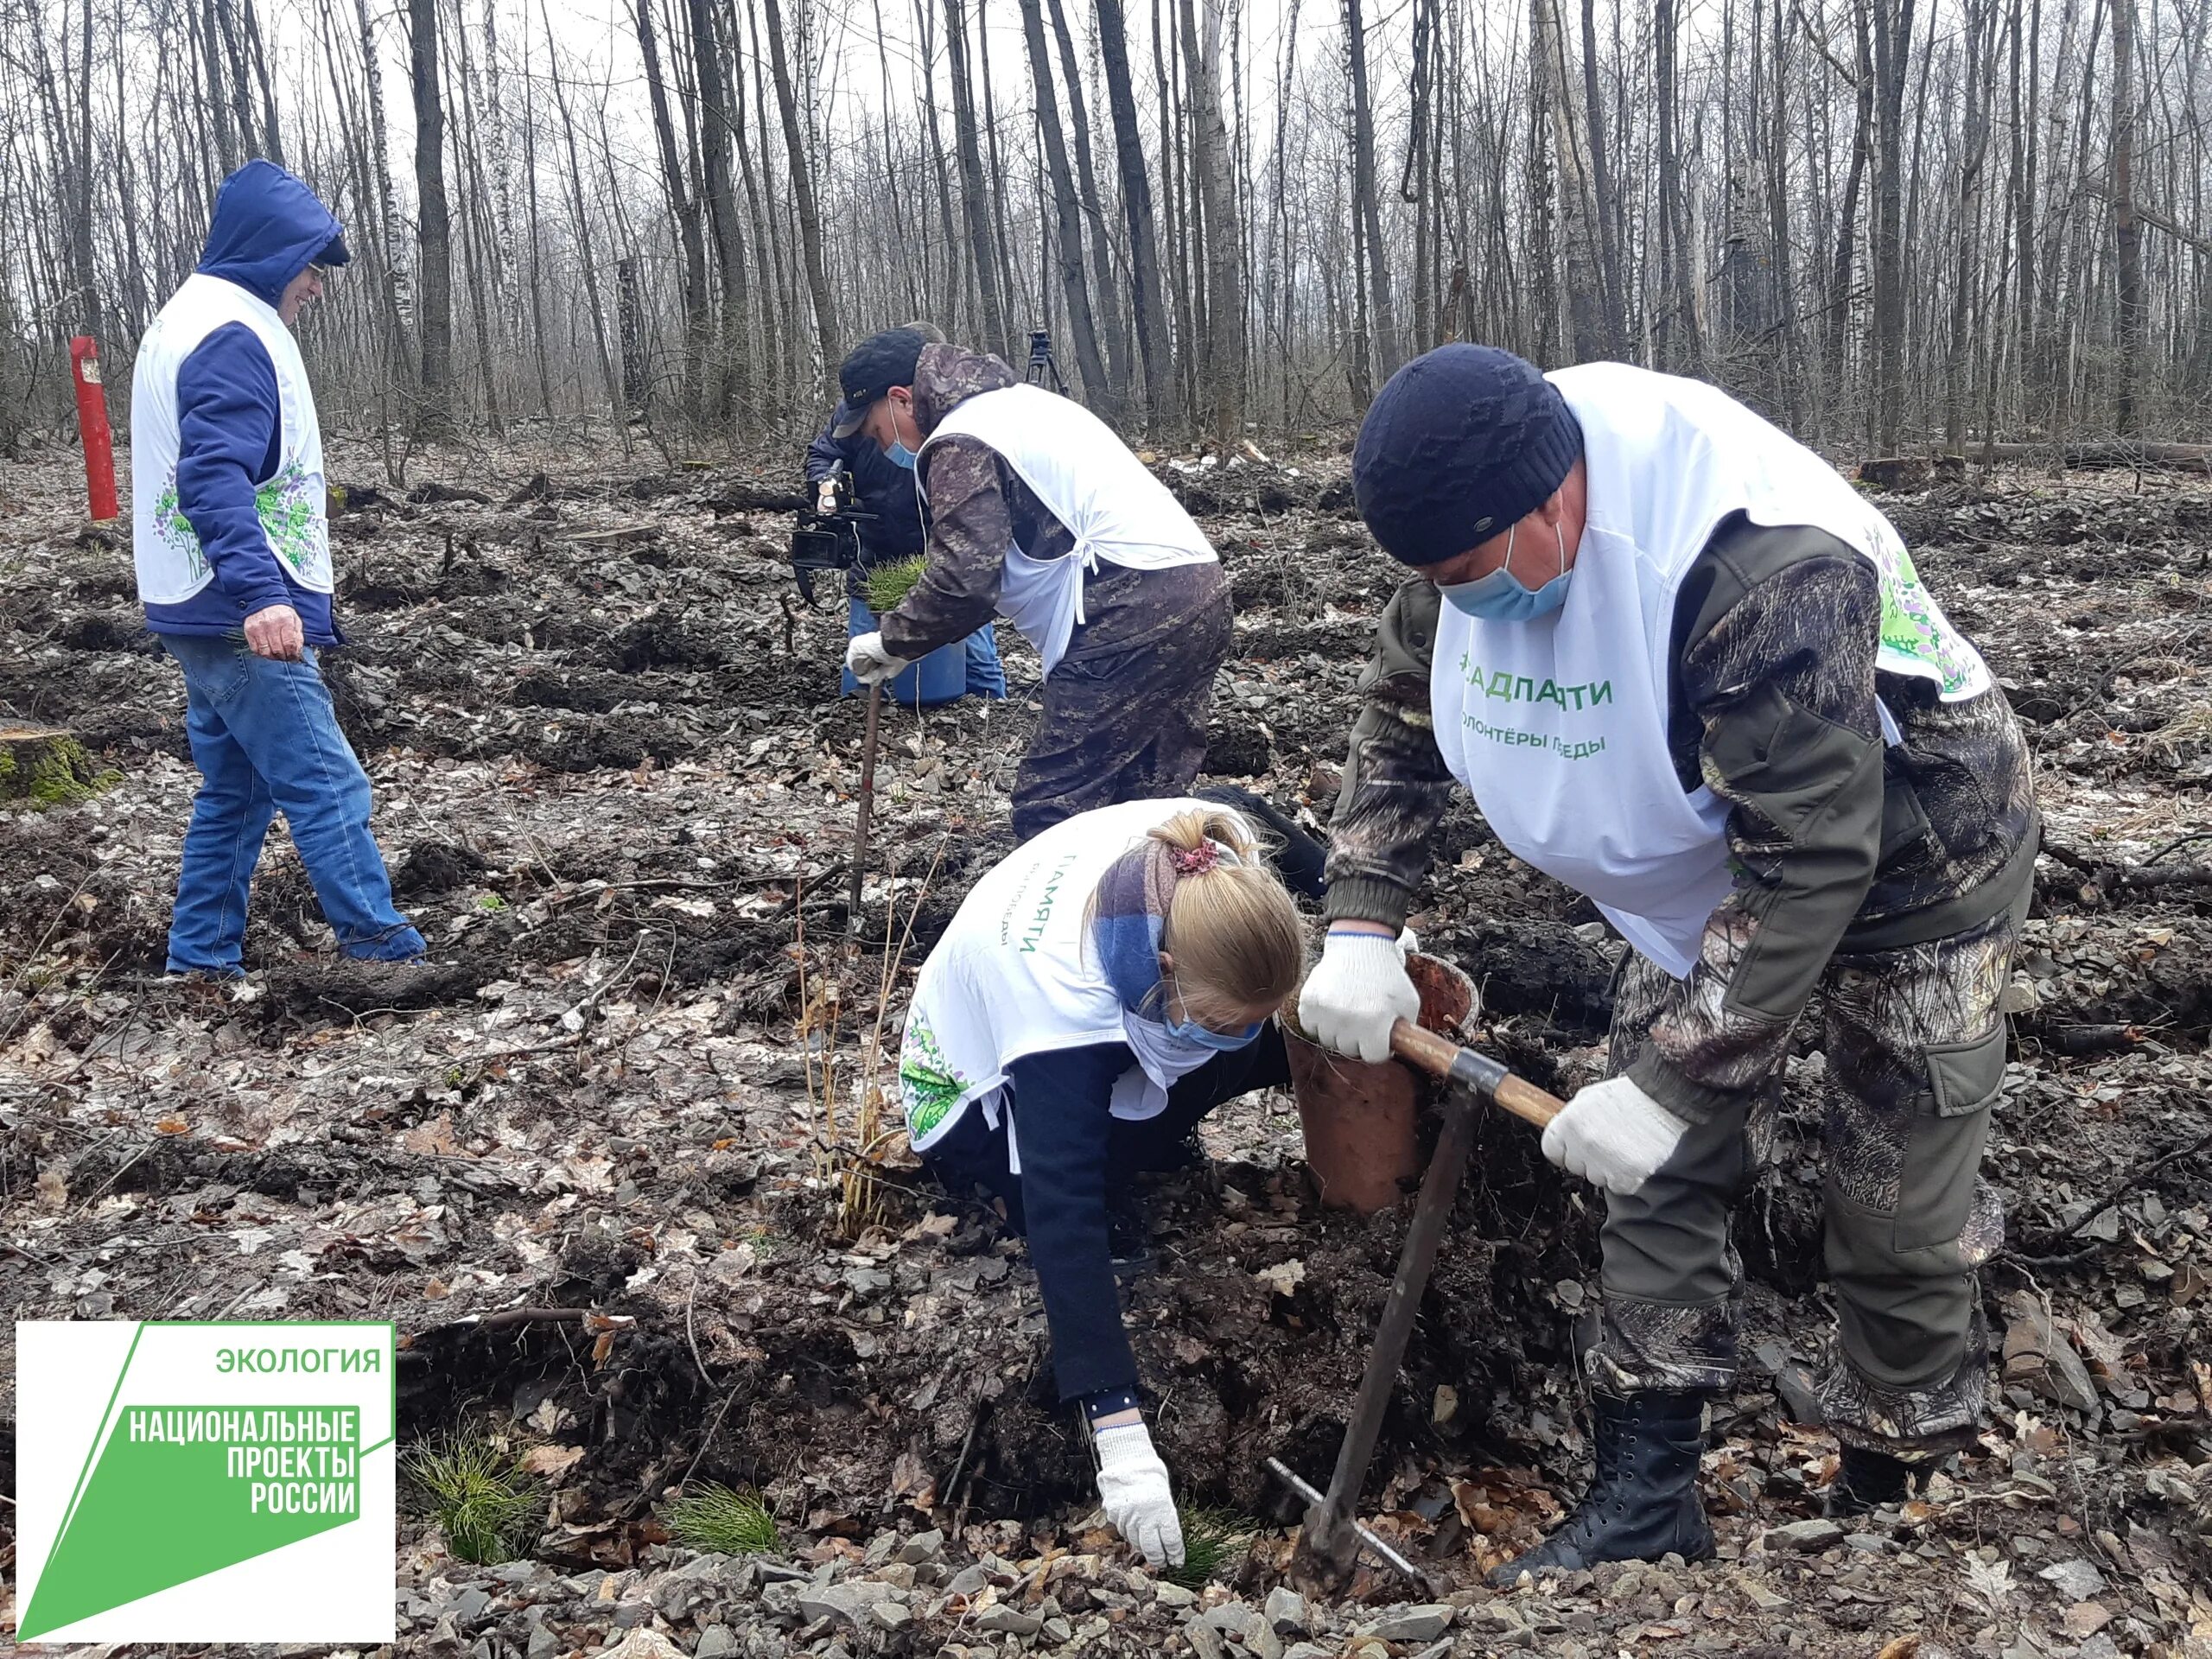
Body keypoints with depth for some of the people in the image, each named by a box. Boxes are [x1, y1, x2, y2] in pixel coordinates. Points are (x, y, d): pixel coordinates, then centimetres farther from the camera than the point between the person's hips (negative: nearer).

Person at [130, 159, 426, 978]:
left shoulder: (185, 322, 19)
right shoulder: (233, 336, -15)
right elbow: (216, 478, -27)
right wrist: (259, 593, -37)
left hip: (204, 619, 11)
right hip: (248, 626, -11)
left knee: (236, 793, 15)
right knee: (329, 791, -9)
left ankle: (202, 959, 19)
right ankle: (383, 951, -7)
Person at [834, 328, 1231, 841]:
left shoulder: (960, 443, -5)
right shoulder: (1017, 401, 26)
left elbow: (961, 582, -14)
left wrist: (892, 643, 2)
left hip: (1130, 611, -10)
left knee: (1052, 814, -8)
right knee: (1150, 797, 15)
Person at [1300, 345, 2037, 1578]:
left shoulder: (1766, 572, -41)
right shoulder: (1483, 520, -17)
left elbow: (1810, 865, -38)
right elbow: (1402, 719, 0)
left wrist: (1668, 1083, -34)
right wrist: (1362, 928, -10)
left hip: (1910, 855, -6)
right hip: (1712, 855, 7)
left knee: (1899, 1214, -1)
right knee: (1663, 1176, 4)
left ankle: (1888, 1504, 21)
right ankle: (1650, 1500, 15)